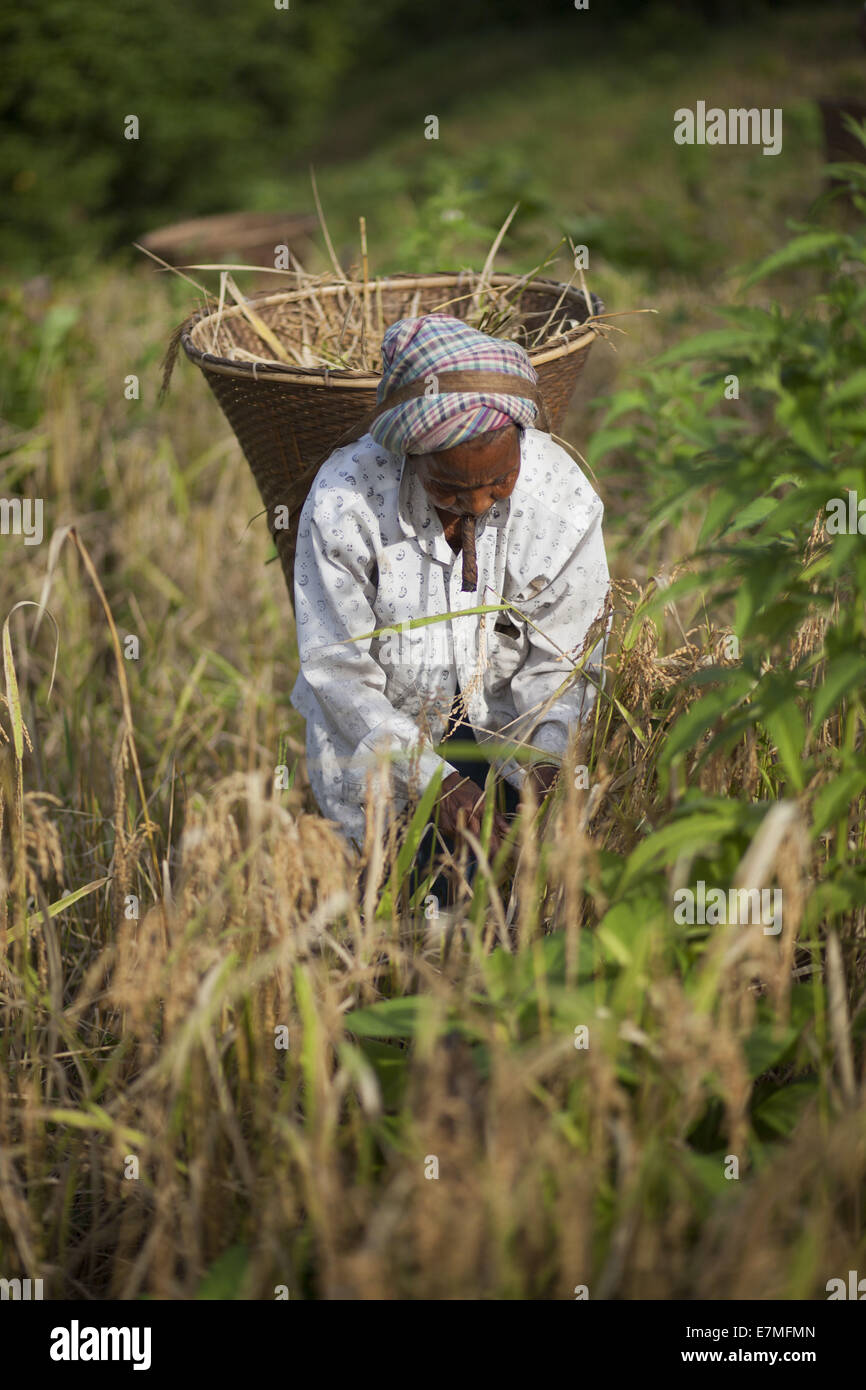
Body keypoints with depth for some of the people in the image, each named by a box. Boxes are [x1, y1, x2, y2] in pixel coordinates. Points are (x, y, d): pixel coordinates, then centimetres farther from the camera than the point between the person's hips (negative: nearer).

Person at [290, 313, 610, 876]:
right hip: (381, 725, -1)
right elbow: (336, 667, -18)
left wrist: (545, 763, -27)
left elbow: (563, 661, -8)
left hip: (507, 722, 2)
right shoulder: (343, 502, -24)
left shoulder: (564, 496, -16)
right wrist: (432, 780, -26)